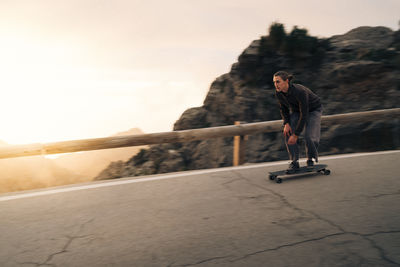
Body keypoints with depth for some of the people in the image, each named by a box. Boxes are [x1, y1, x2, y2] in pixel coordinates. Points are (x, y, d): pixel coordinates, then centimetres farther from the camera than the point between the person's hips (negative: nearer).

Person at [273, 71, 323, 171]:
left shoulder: (300, 91, -39)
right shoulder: (278, 93, -21)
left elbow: (304, 114, -34)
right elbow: (283, 109, -2)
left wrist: (296, 135, -32)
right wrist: (286, 123, -18)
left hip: (313, 110, -5)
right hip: (296, 110, 5)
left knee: (310, 136, -20)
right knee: (288, 134, -13)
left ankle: (311, 160, 7)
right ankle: (294, 162, -1)